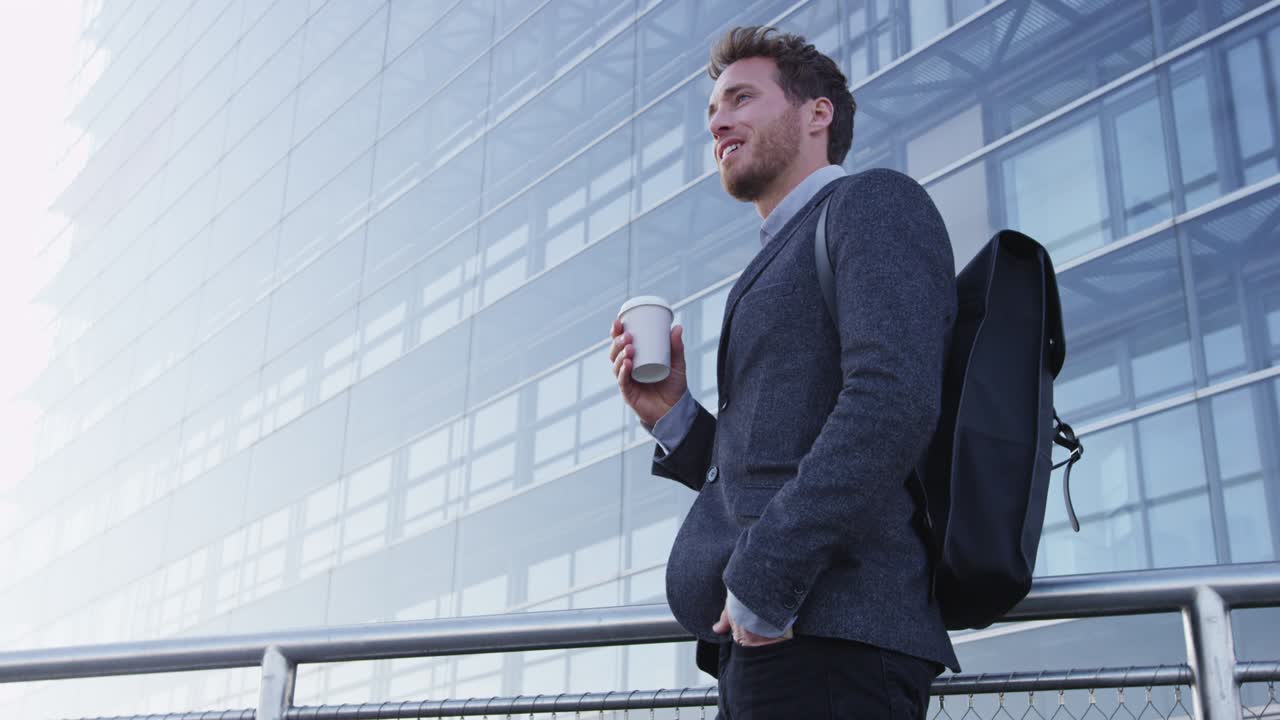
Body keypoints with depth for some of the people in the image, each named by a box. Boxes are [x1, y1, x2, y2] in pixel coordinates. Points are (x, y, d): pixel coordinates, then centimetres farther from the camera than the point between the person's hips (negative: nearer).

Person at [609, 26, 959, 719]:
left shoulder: (874, 202, 1)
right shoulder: (786, 257, 27)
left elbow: (894, 398, -17)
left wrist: (761, 583, -19)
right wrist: (673, 414, 10)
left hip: (825, 635, -9)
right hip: (772, 640, 9)